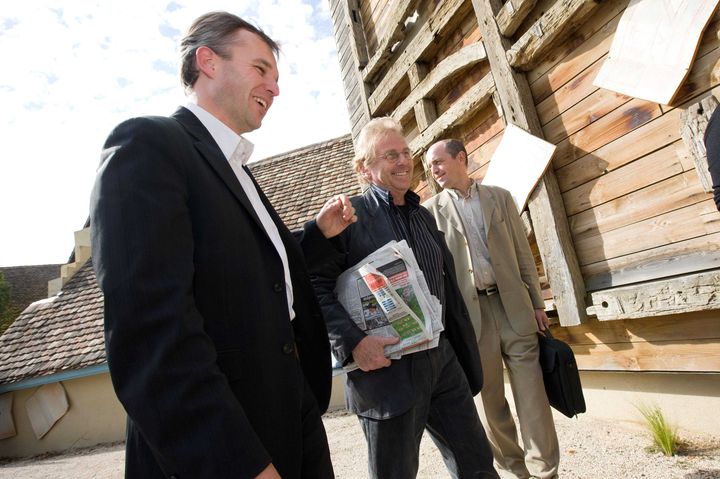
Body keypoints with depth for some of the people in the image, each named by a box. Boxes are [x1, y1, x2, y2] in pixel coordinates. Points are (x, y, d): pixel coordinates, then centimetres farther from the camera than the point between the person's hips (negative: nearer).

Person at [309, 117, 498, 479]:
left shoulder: (423, 215, 12)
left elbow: (447, 289, 15)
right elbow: (316, 286, -13)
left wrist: (465, 355, 16)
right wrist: (352, 342, -24)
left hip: (442, 361, 6)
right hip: (385, 367, -6)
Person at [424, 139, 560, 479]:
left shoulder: (500, 197, 10)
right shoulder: (431, 210, 4)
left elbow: (523, 253, 10)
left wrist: (537, 303, 7)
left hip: (512, 303, 1)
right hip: (469, 310, -1)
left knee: (532, 394, 3)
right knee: (488, 396, 8)